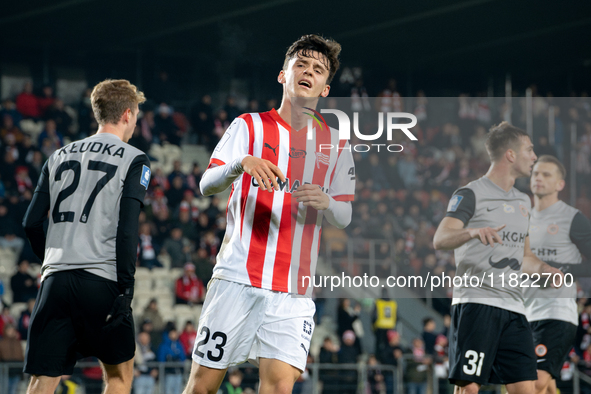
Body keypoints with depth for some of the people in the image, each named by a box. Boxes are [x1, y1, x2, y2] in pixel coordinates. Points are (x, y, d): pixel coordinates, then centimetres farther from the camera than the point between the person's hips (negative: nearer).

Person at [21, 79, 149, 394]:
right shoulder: (134, 160, 2)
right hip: (101, 280, -4)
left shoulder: (60, 156, 16)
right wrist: (126, 288, -9)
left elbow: (31, 223, 12)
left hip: (55, 280, 4)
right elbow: (127, 231, -9)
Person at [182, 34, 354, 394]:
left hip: (294, 290, 1)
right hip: (237, 279, -1)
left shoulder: (336, 144, 13)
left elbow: (345, 217, 9)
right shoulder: (250, 126, 7)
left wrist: (325, 203, -14)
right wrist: (242, 163, -26)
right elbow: (207, 185, -4)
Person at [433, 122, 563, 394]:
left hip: (513, 308, 7)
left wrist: (545, 269, 10)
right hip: (476, 302, -7)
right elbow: (440, 240, -17)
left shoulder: (523, 201, 22)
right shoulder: (471, 194, -3)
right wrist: (473, 232, -36)